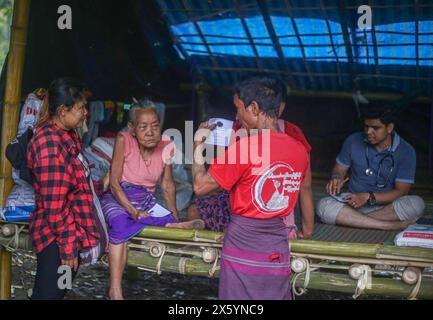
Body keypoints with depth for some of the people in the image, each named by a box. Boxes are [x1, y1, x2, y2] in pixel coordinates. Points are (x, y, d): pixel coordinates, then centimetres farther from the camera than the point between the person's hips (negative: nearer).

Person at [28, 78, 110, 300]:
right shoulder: (50, 143, -22)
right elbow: (54, 205, -23)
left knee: (58, 292, 18)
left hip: (70, 233, 10)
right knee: (48, 294, 0)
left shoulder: (66, 136, 8)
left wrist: (101, 185, 22)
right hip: (57, 239, -10)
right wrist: (67, 247, -20)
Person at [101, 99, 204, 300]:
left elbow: (167, 186, 5)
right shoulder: (123, 141, -15)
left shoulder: (166, 147, -4)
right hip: (118, 197, -4)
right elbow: (114, 183, -15)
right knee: (120, 225, -33)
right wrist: (133, 211, -25)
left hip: (146, 200, 4)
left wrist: (175, 217, -3)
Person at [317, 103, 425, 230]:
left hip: (387, 207, -1)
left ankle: (353, 220, -26)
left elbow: (401, 191, -10)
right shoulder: (353, 141, 0)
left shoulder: (406, 152, -6)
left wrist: (368, 197, -22)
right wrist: (336, 179, -13)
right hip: (355, 204, 2)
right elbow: (339, 169, 12)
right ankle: (390, 226, -31)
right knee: (324, 205, -29)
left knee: (416, 204, -32)